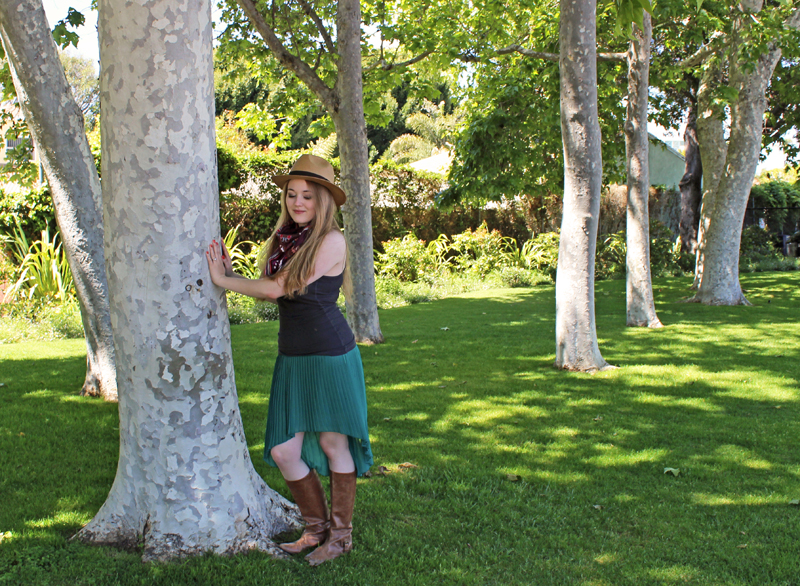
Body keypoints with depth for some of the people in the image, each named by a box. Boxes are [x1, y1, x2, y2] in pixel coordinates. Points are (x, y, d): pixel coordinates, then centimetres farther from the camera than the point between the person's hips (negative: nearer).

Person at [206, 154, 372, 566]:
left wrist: (223, 281, -6)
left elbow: (276, 288, -16)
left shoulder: (331, 241, -12)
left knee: (333, 445, 5)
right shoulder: (286, 239, 11)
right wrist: (230, 273, 4)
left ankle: (341, 534, 23)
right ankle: (317, 528, 24)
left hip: (330, 355, -7)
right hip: (291, 358, 7)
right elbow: (274, 293, 12)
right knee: (282, 452, 3)